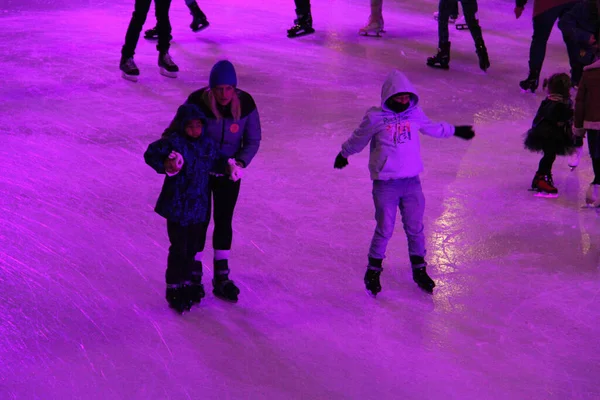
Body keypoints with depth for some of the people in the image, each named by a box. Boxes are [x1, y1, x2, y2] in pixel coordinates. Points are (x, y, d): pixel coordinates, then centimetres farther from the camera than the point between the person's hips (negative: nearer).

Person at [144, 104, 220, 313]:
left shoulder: (209, 145, 5)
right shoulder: (174, 143, -14)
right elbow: (150, 154, -9)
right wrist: (165, 166, -22)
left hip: (199, 206, 5)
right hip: (178, 205, -5)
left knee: (193, 247, 16)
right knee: (179, 249, 1)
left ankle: (186, 282, 34)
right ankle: (173, 288, 16)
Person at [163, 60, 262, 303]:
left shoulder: (245, 105, -16)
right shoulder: (197, 103, -24)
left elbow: (253, 141, -6)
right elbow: (174, 130, -21)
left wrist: (240, 163, -23)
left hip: (228, 173, 2)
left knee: (224, 222, 11)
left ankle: (221, 277, 25)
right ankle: (194, 275, 25)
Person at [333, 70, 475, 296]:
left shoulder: (415, 114, 4)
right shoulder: (375, 118, -7)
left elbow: (433, 128, 25)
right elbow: (358, 139, 11)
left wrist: (455, 131, 37)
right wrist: (344, 154, 25)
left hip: (412, 182, 4)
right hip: (385, 184, -4)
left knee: (415, 228, 10)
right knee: (385, 230, -2)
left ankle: (419, 269, 25)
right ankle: (373, 271, 16)